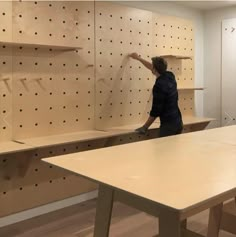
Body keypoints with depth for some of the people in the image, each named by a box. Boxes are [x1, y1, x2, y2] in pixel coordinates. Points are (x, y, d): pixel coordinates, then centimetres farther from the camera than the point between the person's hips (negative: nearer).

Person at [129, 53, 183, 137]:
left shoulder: (159, 85, -19)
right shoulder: (170, 76, 5)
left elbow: (156, 110, -16)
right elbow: (153, 68, 24)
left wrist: (145, 127, -5)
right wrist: (138, 58, 34)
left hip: (169, 124, -8)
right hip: (178, 122, 9)